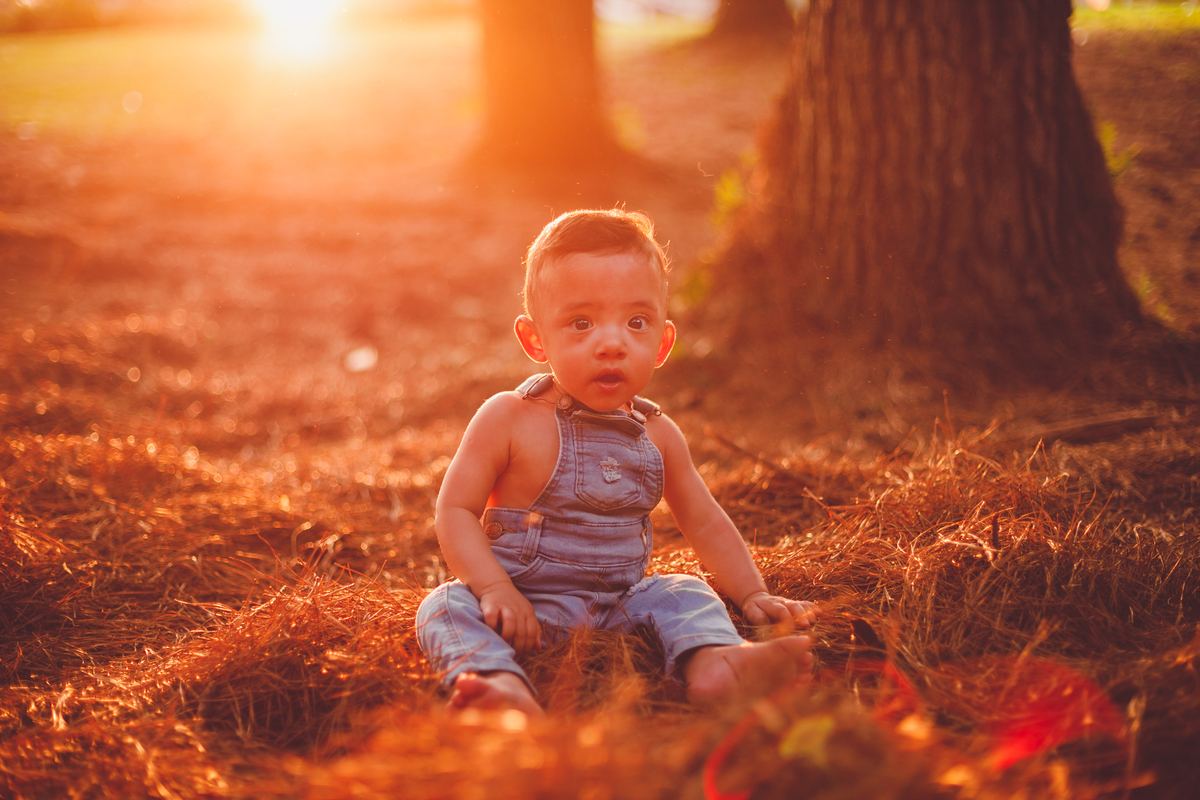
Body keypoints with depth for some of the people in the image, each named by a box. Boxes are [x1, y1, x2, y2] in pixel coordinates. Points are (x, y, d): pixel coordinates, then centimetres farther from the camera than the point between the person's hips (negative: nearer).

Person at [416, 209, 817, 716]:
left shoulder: (656, 435, 4)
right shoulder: (508, 419, -9)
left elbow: (705, 524, 15)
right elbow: (456, 510, -8)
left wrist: (752, 594, 5)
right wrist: (496, 589, -22)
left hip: (619, 604, 4)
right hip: (527, 603, -3)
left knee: (685, 595, -15)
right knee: (447, 608, -26)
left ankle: (713, 664, -43)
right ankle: (503, 684, -52)